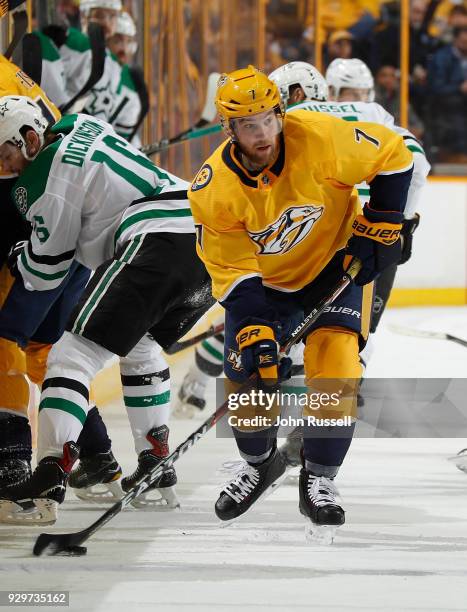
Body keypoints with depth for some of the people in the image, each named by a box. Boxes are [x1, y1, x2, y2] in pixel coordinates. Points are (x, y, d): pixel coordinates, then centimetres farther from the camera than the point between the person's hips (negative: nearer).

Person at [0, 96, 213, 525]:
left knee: (75, 354, -12)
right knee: (140, 345, 32)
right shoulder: (83, 128, 23)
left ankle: (47, 486, -27)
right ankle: (156, 472, 31)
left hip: (159, 244, -10)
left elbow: (46, 270, 6)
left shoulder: (46, 176, -1)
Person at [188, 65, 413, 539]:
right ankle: (260, 464, 26)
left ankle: (319, 479, -7)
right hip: (266, 278, 2)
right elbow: (231, 270, -18)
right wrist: (253, 331, -29)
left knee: (333, 359, -21)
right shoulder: (213, 189, -24)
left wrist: (380, 225, -15)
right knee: (246, 372, -6)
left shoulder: (321, 139, -29)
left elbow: (392, 156, -14)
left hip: (336, 263, -2)